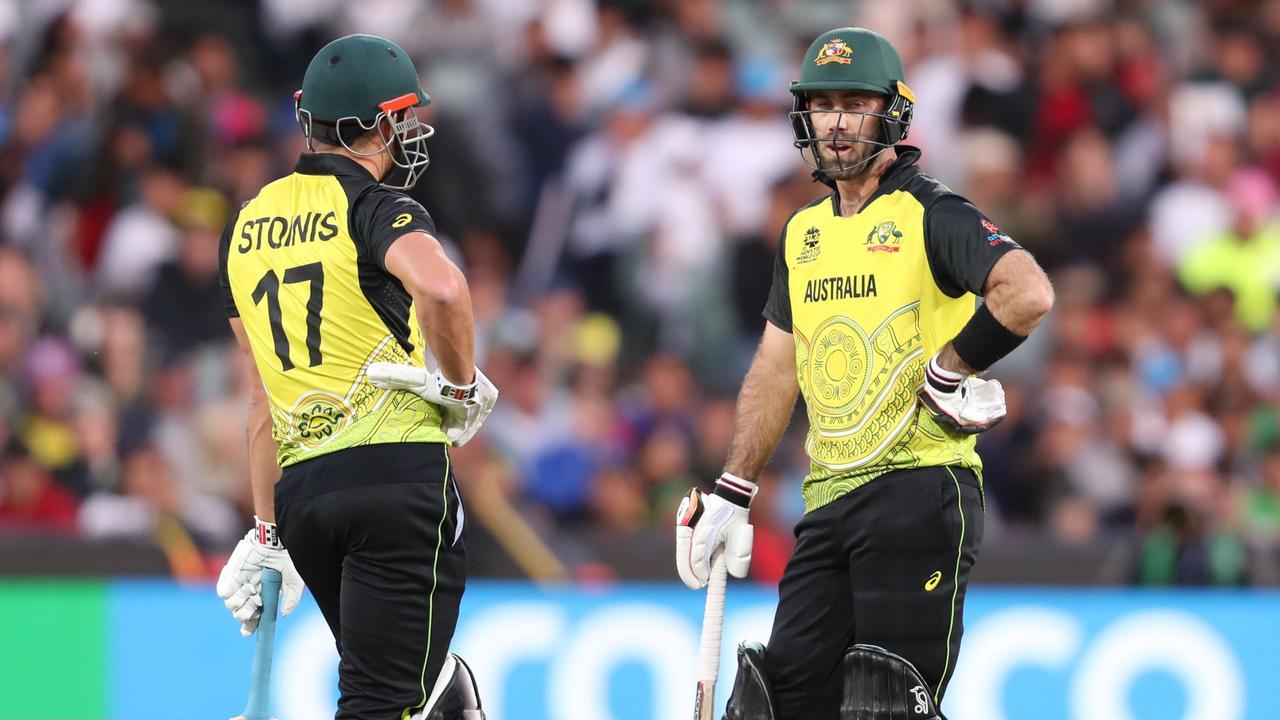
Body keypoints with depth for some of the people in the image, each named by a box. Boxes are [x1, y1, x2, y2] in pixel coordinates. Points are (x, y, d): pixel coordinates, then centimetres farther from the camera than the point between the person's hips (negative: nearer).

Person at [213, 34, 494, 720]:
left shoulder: (247, 226, 17)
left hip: (300, 488, 7)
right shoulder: (374, 207, -5)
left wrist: (266, 531, 24)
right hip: (397, 472, -7)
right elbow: (440, 288, -28)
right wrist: (464, 385, -10)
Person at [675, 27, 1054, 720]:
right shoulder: (803, 233, 17)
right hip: (829, 499, 7)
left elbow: (1029, 294, -22)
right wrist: (731, 493, 18)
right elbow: (775, 370, 23)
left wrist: (947, 373, -16)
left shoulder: (931, 216, -5)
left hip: (920, 488, -7)